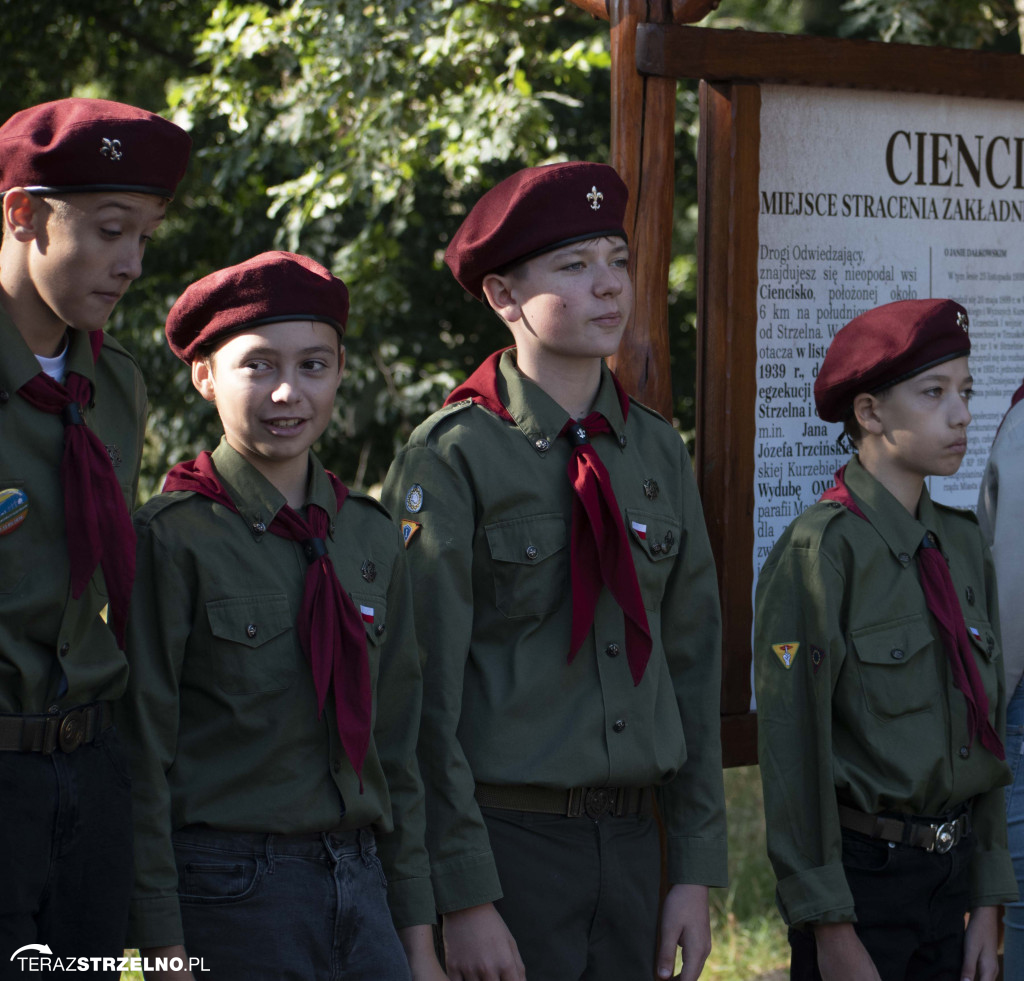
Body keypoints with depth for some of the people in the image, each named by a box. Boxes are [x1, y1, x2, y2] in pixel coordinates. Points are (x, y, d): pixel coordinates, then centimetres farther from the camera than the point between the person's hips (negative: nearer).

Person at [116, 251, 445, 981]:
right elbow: (141, 758, -7)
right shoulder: (172, 539, -7)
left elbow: (397, 744, 14)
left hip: (360, 884, 5)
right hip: (228, 893, -5)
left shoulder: (372, 537, 10)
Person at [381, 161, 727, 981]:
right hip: (505, 841, -5)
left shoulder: (658, 451, 8)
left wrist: (696, 871, 6)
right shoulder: (452, 459, -8)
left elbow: (694, 663, 10)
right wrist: (464, 896, -14)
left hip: (632, 839, 5)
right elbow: (426, 694, -11)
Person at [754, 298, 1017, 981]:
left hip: (952, 872, 6)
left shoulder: (964, 546, 8)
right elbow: (793, 749, -15)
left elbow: (984, 729, 12)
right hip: (862, 874, -6)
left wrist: (988, 905, 9)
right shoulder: (820, 551, -14)